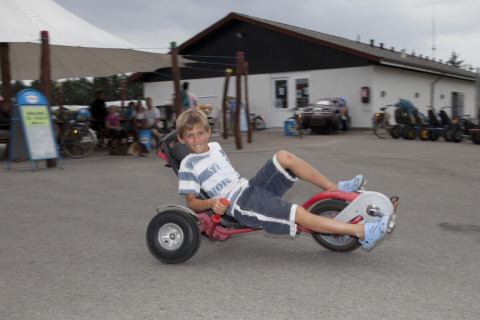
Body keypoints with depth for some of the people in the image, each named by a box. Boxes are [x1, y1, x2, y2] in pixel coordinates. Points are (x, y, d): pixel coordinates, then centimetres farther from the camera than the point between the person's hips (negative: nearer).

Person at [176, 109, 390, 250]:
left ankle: (334, 188, -8)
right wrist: (211, 203, -25)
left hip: (250, 185, 7)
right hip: (240, 204, -7)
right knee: (299, 214, -24)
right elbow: (191, 203, -7)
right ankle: (362, 232, -25)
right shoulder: (188, 166, -3)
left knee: (283, 156, -15)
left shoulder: (215, 147, 17)